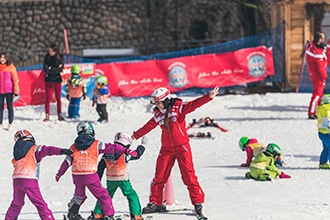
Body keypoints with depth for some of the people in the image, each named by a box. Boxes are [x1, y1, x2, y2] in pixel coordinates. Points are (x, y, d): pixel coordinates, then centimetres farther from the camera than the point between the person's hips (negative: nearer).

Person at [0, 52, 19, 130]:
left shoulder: (11, 67, -5)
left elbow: (15, 79, -5)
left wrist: (15, 91, -9)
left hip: (9, 91, -3)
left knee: (10, 107, 4)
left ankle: (10, 124, 10)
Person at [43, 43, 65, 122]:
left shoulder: (60, 58, -1)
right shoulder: (47, 57, 1)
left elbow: (60, 69, -10)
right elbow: (45, 69, -8)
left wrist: (50, 70, -14)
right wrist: (56, 69, -13)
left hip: (57, 80, 0)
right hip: (49, 80, 0)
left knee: (58, 99, 6)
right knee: (48, 98, -3)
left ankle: (59, 115, 14)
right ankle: (47, 115, 2)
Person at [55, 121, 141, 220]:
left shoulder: (73, 147, 10)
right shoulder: (96, 144, -1)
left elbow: (67, 161, 14)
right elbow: (111, 147, -2)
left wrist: (59, 174, 25)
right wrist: (127, 151, 1)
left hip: (76, 176, 4)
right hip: (90, 176, -4)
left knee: (79, 195, 27)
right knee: (102, 195, 6)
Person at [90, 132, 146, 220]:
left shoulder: (107, 154, 6)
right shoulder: (124, 154, -7)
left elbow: (101, 167, 9)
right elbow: (137, 154, 6)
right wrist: (142, 145, 22)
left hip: (110, 179, 4)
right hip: (123, 179, -4)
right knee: (132, 196, 6)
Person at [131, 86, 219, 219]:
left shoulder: (179, 107, -7)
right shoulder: (158, 115, 8)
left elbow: (194, 104, -19)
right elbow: (148, 127, 21)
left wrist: (209, 97, -34)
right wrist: (135, 136, 31)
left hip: (182, 147, -5)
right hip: (166, 149, 5)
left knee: (189, 175, -7)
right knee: (159, 176, 4)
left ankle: (198, 202, -2)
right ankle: (155, 203, 16)